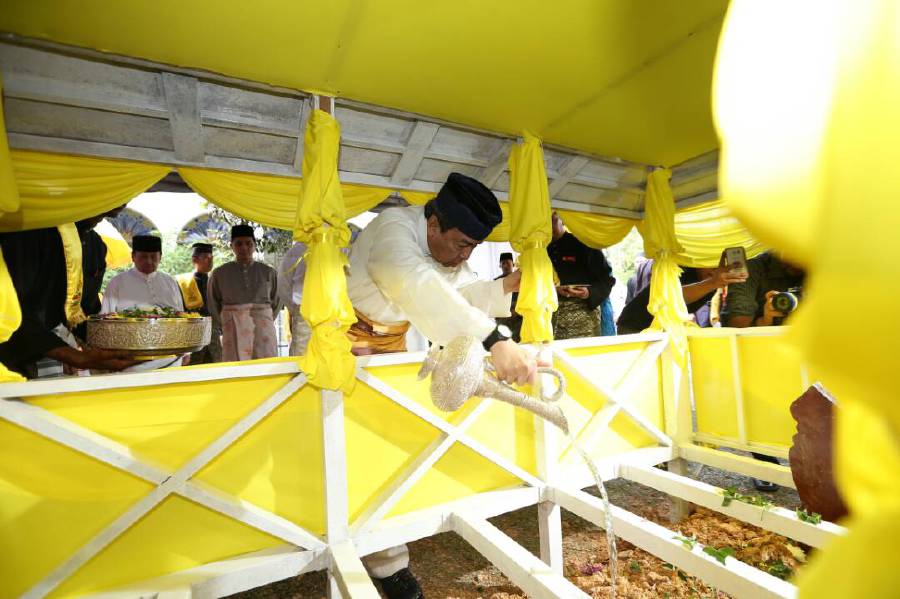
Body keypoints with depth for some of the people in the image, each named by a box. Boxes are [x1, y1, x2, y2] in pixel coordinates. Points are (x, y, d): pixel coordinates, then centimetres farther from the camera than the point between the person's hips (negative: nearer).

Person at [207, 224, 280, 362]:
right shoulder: (220, 273, 9)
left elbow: (276, 302, 16)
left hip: (263, 326, 0)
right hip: (233, 328, 0)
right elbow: (213, 305, 16)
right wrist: (223, 327, 11)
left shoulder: (268, 272, 8)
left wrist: (266, 321, 10)